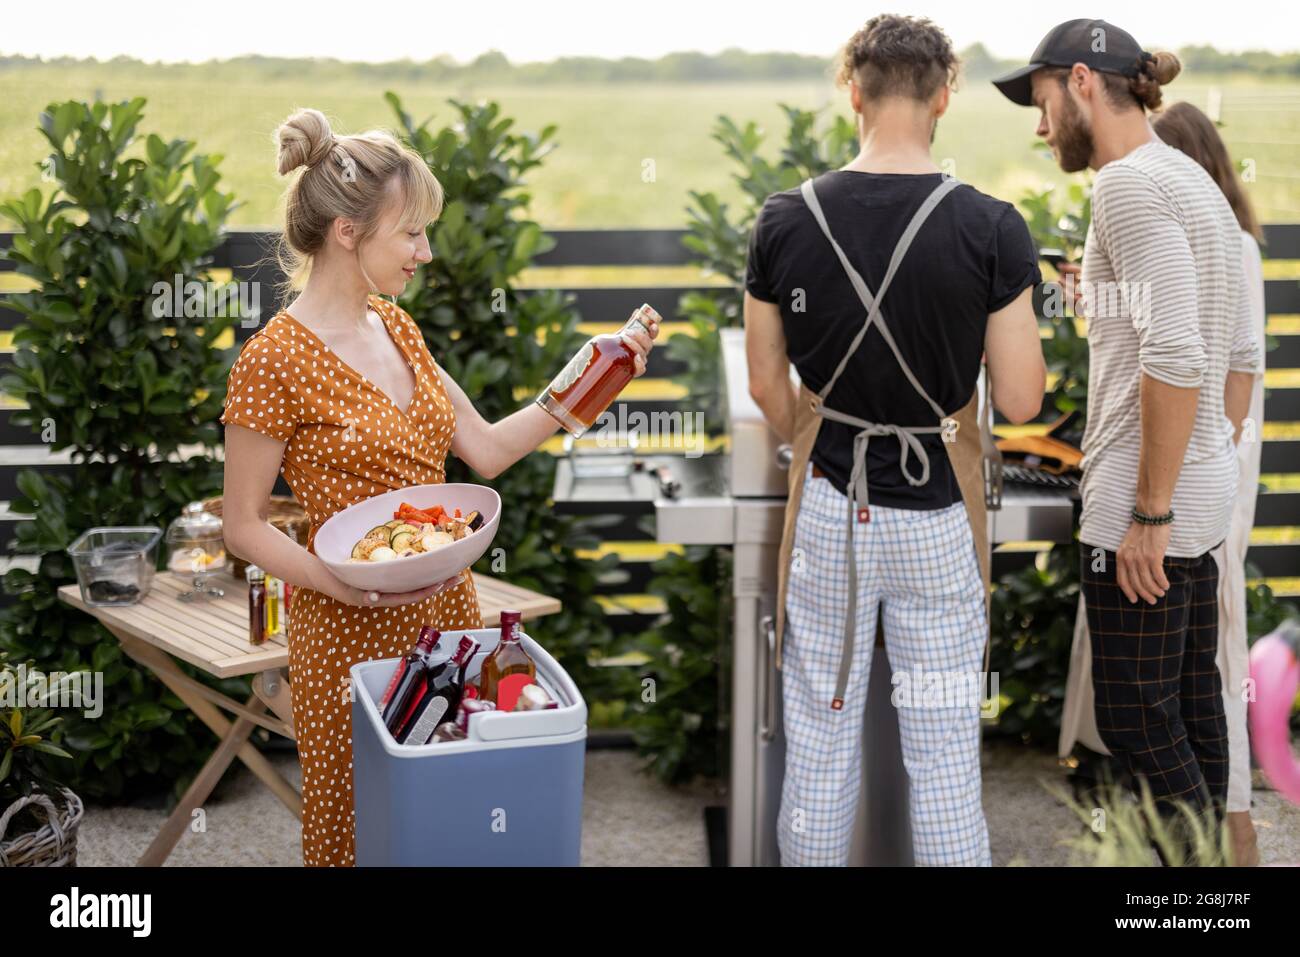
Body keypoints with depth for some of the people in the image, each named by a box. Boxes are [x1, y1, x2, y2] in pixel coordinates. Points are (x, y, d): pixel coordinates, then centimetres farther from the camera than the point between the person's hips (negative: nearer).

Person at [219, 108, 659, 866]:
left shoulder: (395, 326, 7)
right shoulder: (275, 362, -15)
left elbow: (487, 449, 10)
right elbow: (245, 525, -11)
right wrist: (343, 583, -25)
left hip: (448, 609, 7)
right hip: (352, 634, -7)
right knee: (355, 828, 6)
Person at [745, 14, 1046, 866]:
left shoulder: (786, 221, -6)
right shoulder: (991, 229, -12)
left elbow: (767, 386, 2)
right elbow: (1021, 400, -11)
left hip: (828, 512, 2)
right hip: (937, 518, -1)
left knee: (820, 747, 12)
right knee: (946, 757, 8)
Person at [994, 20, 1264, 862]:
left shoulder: (1129, 182, -15)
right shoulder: (1194, 181, 14)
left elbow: (1175, 357, -24)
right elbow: (1243, 354, 17)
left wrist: (1149, 512, -20)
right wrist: (1214, 461, 20)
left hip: (1146, 498, -10)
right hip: (1201, 493, 10)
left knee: (1136, 719, -3)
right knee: (1194, 704, 15)